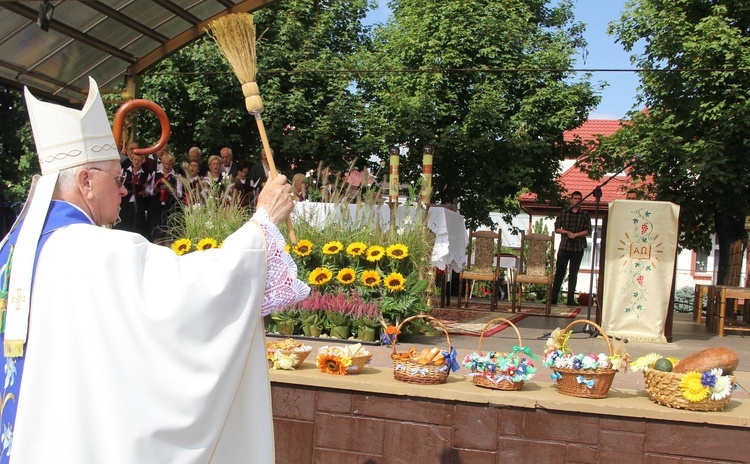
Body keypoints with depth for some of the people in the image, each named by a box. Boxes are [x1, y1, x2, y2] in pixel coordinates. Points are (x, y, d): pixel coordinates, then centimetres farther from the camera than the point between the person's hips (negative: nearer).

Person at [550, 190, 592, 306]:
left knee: (573, 274, 4)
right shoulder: (563, 213, 8)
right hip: (564, 247, 0)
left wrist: (576, 234, -13)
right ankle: (553, 298, 2)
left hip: (578, 248, 0)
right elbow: (557, 228, 5)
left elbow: (588, 231, 1)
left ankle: (570, 299, 8)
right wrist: (567, 232, -10)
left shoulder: (585, 215, 6)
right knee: (559, 272, -1)